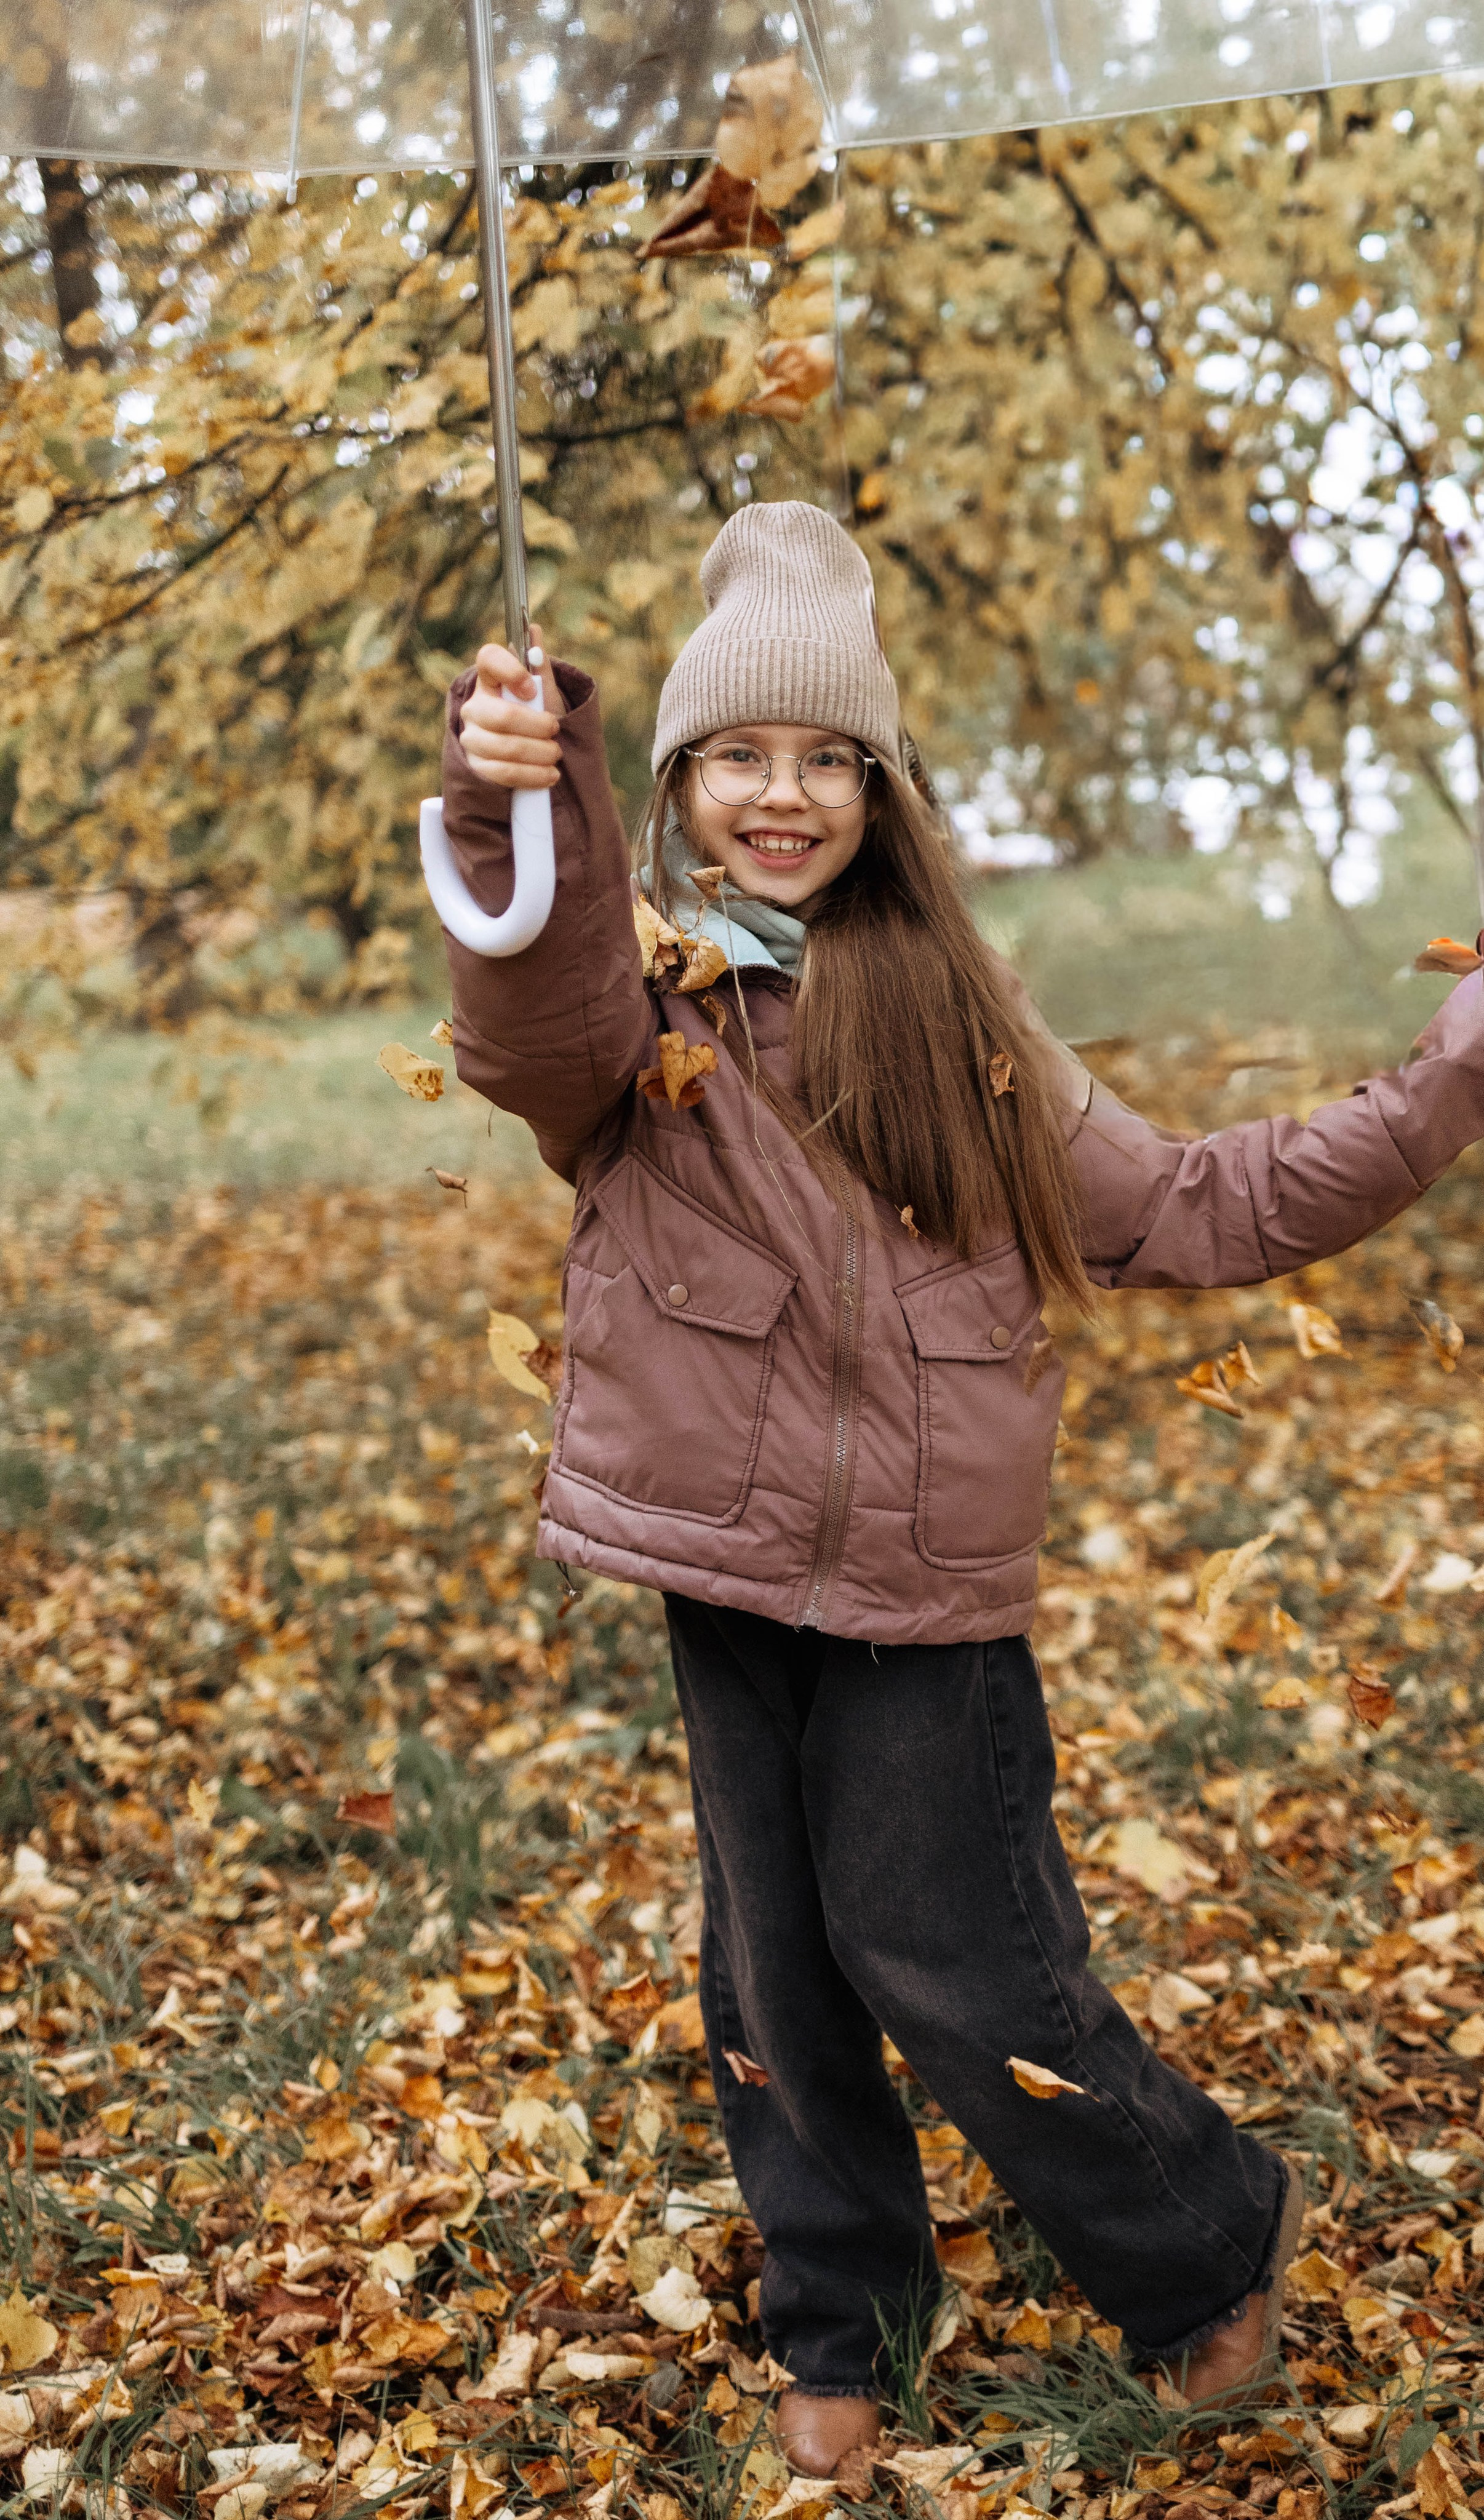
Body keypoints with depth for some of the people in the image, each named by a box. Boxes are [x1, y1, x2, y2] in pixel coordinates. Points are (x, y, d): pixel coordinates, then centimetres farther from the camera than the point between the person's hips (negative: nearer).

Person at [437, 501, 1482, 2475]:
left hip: (931, 1598, 0)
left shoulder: (955, 1018, 5)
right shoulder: (640, 997, -3)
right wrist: (514, 815, -52)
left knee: (952, 1960, 2)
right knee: (776, 1976, 13)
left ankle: (1214, 2240, 29)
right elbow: (546, 1020, -29)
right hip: (728, 1585, 0)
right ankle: (838, 2325, 37)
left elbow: (1194, 1214, 8)